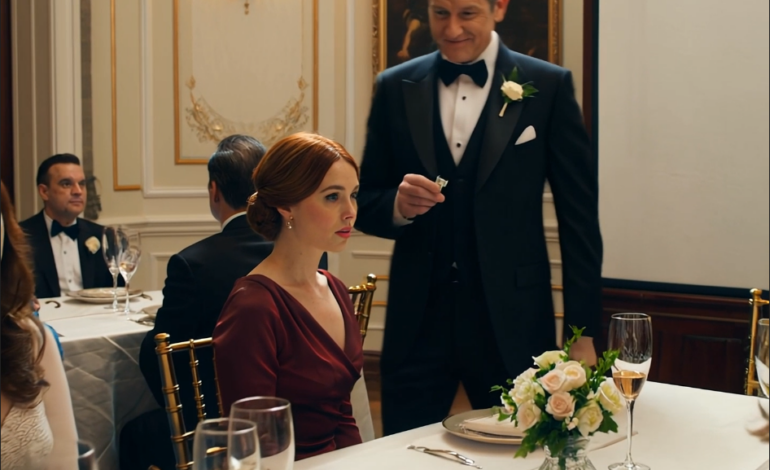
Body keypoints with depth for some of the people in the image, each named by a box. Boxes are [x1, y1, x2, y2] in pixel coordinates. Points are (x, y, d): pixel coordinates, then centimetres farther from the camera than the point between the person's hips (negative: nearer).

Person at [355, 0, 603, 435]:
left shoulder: (548, 86, -1)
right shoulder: (395, 88, 5)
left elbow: (580, 217, -1)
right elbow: (366, 205, 9)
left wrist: (583, 334, -3)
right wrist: (398, 205, -14)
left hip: (512, 325, -1)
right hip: (417, 326, 2)